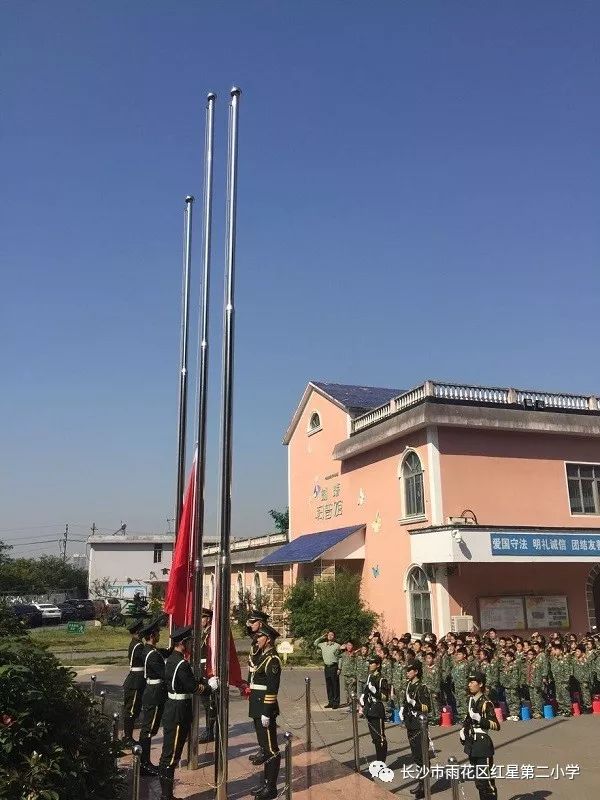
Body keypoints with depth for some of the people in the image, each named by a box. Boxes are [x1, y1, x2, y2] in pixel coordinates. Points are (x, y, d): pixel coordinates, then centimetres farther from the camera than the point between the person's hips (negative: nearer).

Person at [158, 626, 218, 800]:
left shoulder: (171, 659, 10)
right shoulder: (182, 664, -22)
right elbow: (193, 687, -19)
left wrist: (206, 682, 8)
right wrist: (210, 686, -4)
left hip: (172, 710, 10)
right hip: (178, 714, -10)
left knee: (169, 754, 16)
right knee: (171, 755, -2)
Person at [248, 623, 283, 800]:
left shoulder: (272, 660, -16)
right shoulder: (261, 656, 12)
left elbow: (272, 689, -20)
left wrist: (266, 713, -21)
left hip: (265, 710, -10)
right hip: (257, 709, 10)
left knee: (271, 749, 0)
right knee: (264, 747, 17)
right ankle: (266, 783, 27)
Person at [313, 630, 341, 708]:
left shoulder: (337, 646, -4)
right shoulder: (323, 645, 10)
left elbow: (340, 658, -4)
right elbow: (315, 643, 26)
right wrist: (322, 637, 14)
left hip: (334, 667, -5)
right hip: (327, 667, 5)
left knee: (335, 686, -2)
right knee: (328, 686, 9)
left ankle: (336, 703, 4)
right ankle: (330, 702, 17)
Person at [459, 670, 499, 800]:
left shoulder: (486, 703, -15)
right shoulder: (471, 700, 9)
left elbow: (496, 726, -17)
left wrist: (480, 720, -28)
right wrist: (463, 729, 13)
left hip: (483, 746, -8)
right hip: (472, 745, 8)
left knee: (484, 780, -6)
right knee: (478, 779, 18)